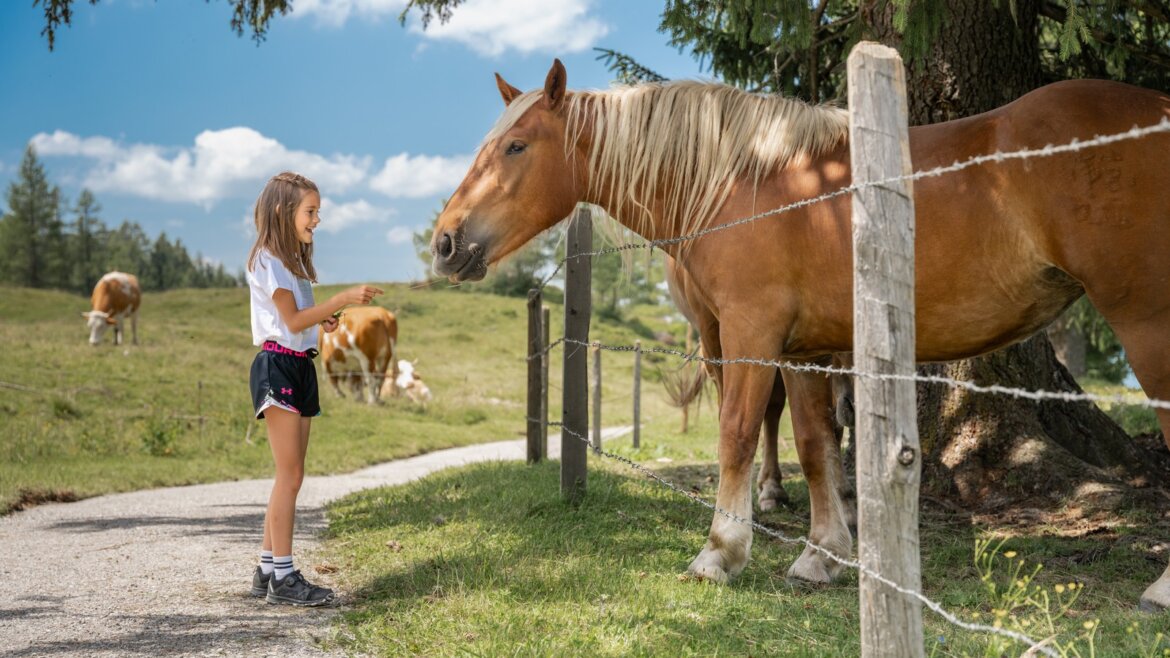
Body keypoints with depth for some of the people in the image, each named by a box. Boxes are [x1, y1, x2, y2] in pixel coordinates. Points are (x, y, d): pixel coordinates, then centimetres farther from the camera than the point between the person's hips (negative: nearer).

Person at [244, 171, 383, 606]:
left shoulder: (292, 260, 20)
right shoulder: (269, 260, -10)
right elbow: (292, 320, -17)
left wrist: (324, 318, 3)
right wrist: (343, 299, -21)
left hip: (300, 367, 10)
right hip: (277, 367, -10)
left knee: (289, 475, 9)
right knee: (291, 474, -11)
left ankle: (268, 570, 14)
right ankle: (282, 576, -8)